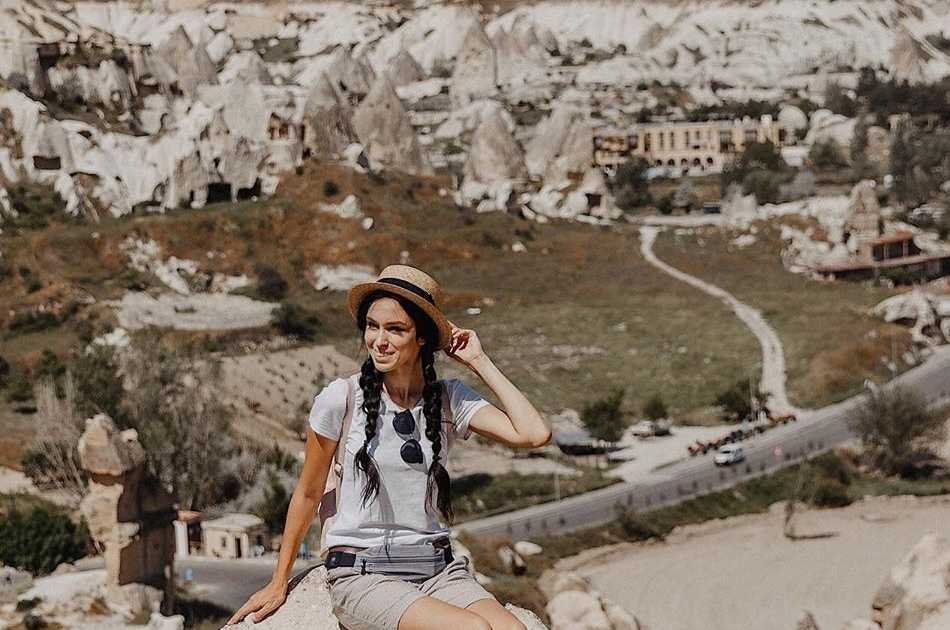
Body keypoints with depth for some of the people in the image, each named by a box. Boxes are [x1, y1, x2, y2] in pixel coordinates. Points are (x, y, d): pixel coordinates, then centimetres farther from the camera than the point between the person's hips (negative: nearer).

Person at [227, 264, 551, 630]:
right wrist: (278, 584, 15)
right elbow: (308, 495, 8)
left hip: (437, 569, 3)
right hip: (361, 575, -3)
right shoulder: (342, 398, -3)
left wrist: (480, 363, -2)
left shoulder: (451, 400, 4)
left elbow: (535, 434, -11)